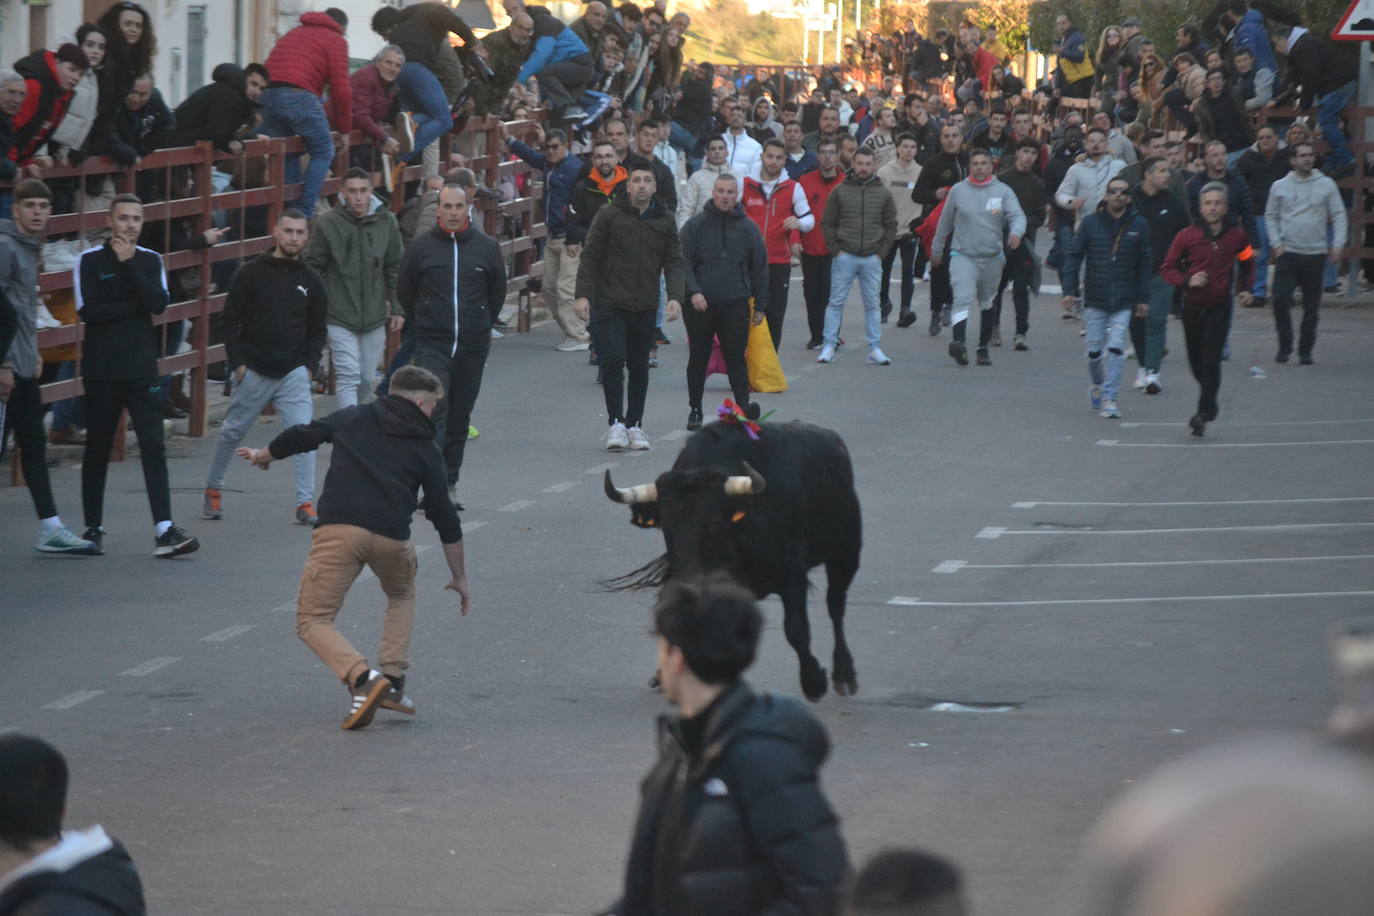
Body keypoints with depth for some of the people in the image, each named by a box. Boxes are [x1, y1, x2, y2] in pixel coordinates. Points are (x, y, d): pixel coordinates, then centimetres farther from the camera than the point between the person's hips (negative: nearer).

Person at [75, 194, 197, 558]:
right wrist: (136, 305, -9)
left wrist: (129, 264, -14)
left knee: (154, 448, -7)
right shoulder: (89, 261, -1)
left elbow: (159, 303, -9)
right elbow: (88, 310, -13)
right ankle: (93, 528, 18)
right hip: (101, 370, -2)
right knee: (97, 450, 7)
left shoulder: (150, 261, 8)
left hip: (141, 369, 2)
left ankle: (165, 531, -14)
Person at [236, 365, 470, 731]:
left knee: (313, 621, 5)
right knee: (401, 596, 34)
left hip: (338, 529, -1)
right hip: (391, 537, 1)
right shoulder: (425, 449, 18)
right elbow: (445, 518, 19)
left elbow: (301, 436, 23)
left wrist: (264, 455, 46)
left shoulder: (353, 418, 19)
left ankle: (362, 677, -21)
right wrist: (459, 577, 29)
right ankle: (393, 679, 18)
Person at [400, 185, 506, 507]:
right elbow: (404, 292, 10)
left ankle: (449, 481, 19)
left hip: (473, 347, 2)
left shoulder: (487, 247, 2)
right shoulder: (421, 247, -2)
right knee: (435, 411, -16)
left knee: (460, 418, 9)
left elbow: (497, 293, 15)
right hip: (433, 346, -2)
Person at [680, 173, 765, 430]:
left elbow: (760, 269, 11)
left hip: (735, 304, 0)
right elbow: (684, 263, -2)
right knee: (698, 358, 7)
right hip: (700, 304, 0)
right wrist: (693, 291, -17)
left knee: (736, 358, -6)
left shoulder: (748, 228, 7)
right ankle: (695, 410, 15)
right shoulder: (695, 225, 1)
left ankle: (743, 405, -10)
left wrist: (760, 305, 8)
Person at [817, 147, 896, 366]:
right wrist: (836, 249, -6)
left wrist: (881, 252, 1)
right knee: (836, 302, -1)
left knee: (872, 304, 4)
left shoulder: (883, 194, 6)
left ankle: (875, 349, 7)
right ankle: (828, 346, 2)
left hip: (872, 258, 1)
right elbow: (827, 223, 4)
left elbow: (891, 225, 11)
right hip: (845, 256, -1)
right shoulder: (840, 191, 2)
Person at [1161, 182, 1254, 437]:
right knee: (1196, 362, 12)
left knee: (1211, 361, -14)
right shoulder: (1187, 236, -6)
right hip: (1193, 306, 1)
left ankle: (1204, 413, -16)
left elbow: (1247, 261, 19)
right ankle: (1209, 403, 37)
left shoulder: (1236, 235, -1)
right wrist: (1187, 281, -17)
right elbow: (1167, 268, 0)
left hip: (1220, 306, -1)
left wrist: (1245, 289, 7)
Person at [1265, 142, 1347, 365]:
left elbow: (1339, 216, 5)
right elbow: (1271, 217, 10)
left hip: (1316, 254, 0)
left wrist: (1338, 244, -6)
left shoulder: (1326, 185, 3)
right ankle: (1284, 345, 5)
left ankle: (1306, 351, 13)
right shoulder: (1280, 186, 4)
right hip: (1287, 254, 0)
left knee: (1311, 307, 4)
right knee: (1280, 301, -10)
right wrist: (1276, 244, -2)